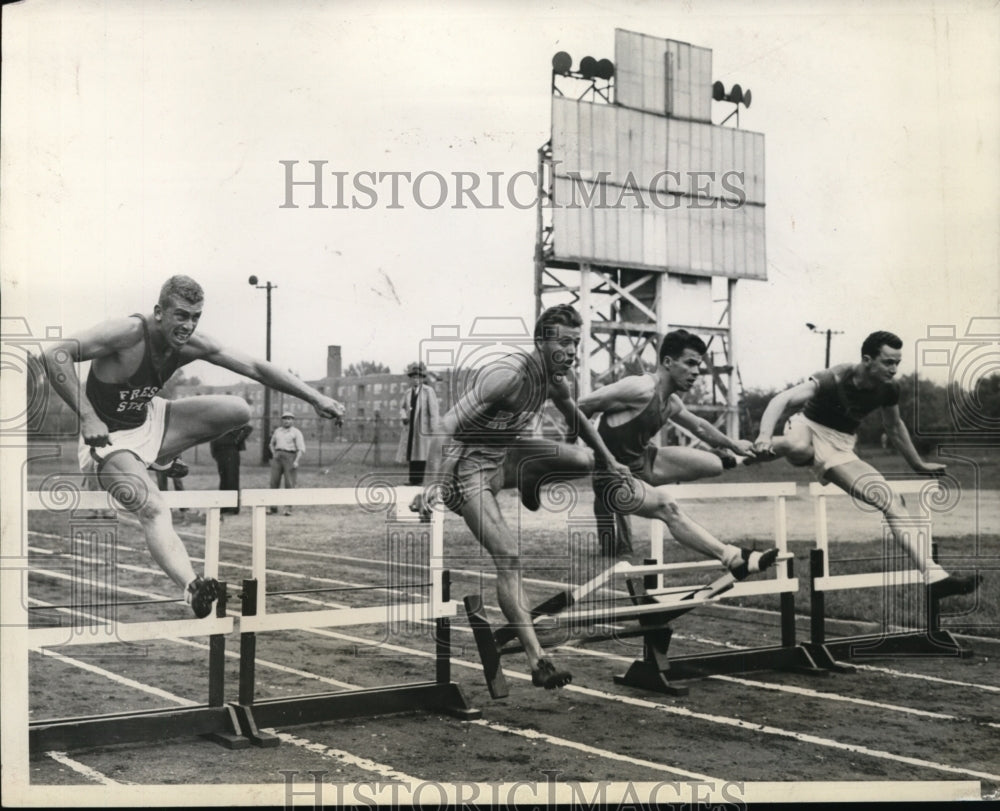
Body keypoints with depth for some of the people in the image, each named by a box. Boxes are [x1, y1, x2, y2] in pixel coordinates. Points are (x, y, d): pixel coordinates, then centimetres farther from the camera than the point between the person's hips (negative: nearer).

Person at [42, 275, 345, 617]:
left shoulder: (191, 345, -7)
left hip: (150, 421, 7)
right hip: (110, 439, -7)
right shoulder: (128, 333, -26)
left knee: (240, 410, -6)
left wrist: (315, 398, -8)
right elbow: (54, 353, -35)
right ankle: (191, 587, -52)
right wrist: (87, 418, -37)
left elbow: (256, 368, -3)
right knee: (154, 511, -32)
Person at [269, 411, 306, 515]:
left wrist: (296, 461, -18)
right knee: (274, 482, -1)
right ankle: (273, 507, 3)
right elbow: (272, 444, 30)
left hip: (290, 457, -4)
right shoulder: (277, 431, 16)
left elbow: (301, 449, -6)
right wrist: (273, 454, 11)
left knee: (290, 484, -6)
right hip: (277, 457, 4)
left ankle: (288, 508, -5)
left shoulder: (296, 432, 1)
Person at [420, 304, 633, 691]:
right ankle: (537, 662, -22)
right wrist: (433, 482, -39)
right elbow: (447, 425, -30)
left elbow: (578, 421, 25)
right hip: (464, 466, -10)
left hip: (499, 465, 10)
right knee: (509, 556, -19)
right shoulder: (509, 375, -25)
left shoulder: (556, 383, 2)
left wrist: (610, 462, 31)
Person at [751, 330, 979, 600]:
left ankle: (935, 576, -11)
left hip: (840, 449, 5)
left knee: (891, 501, -11)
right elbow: (783, 399, -33)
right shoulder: (835, 379, -23)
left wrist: (918, 465, 27)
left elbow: (894, 427, 17)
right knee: (799, 447, -46)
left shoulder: (888, 389, -4)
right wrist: (765, 437, -50)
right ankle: (759, 450, -10)